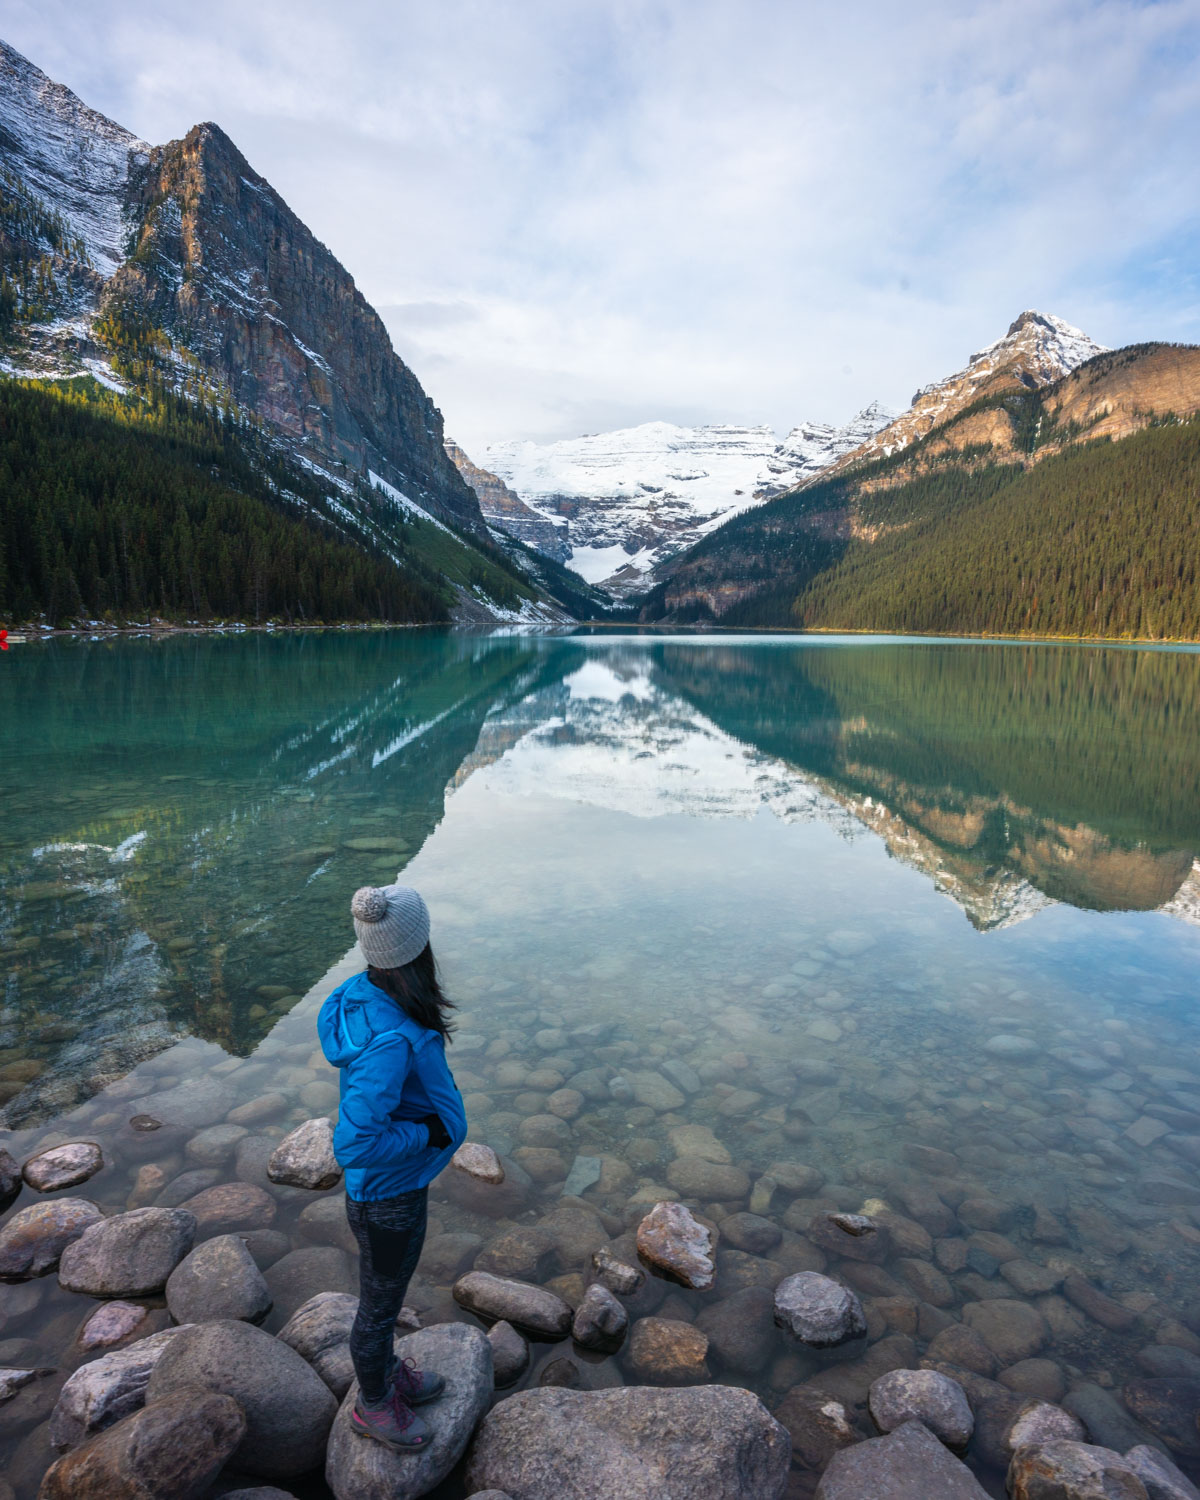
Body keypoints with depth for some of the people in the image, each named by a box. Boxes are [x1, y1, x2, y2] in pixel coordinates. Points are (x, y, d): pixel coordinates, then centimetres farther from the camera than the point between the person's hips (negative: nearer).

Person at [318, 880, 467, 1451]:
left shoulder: (359, 992, -12)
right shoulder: (391, 1040, -40)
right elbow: (354, 1146, -38)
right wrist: (430, 1132, -25)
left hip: (397, 1186, 8)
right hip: (389, 1198, -8)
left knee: (385, 1292, 32)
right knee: (379, 1307, 21)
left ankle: (389, 1371, 58)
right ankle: (374, 1405, 48)